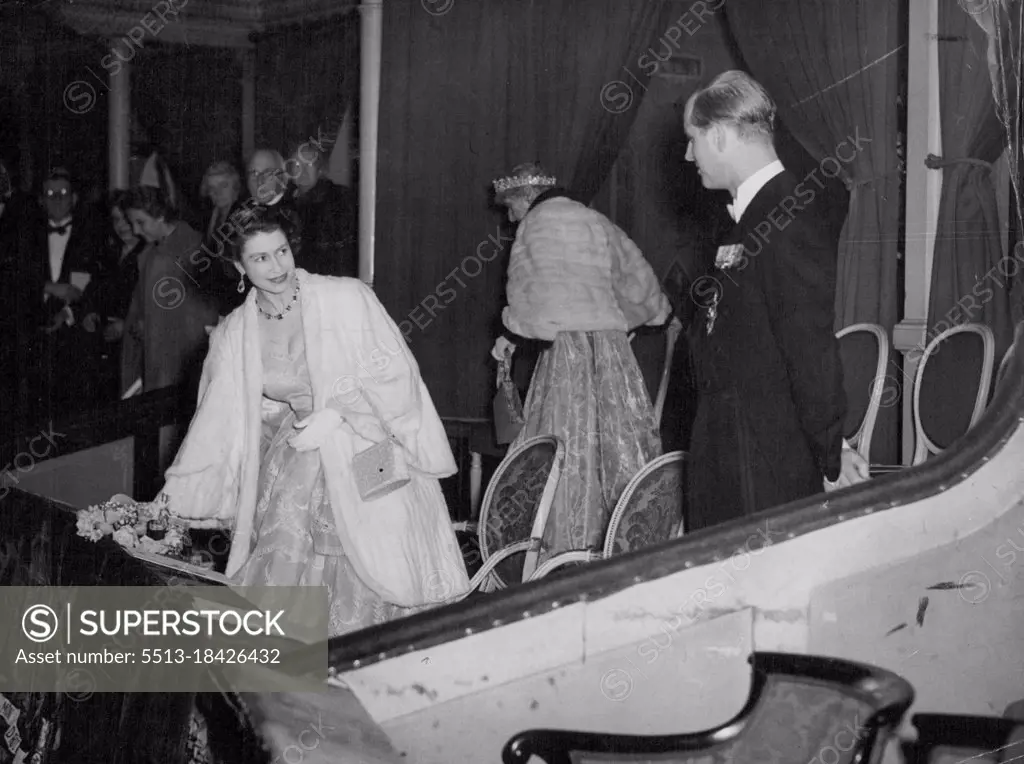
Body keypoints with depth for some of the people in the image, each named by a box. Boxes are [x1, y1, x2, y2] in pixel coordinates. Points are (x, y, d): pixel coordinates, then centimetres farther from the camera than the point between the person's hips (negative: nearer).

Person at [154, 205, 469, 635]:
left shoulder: (346, 299, -7)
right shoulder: (233, 336, 4)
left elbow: (393, 373, -6)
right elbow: (217, 421, 12)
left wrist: (336, 415, -16)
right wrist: (177, 497, 12)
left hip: (367, 452, -3)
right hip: (298, 461, 3)